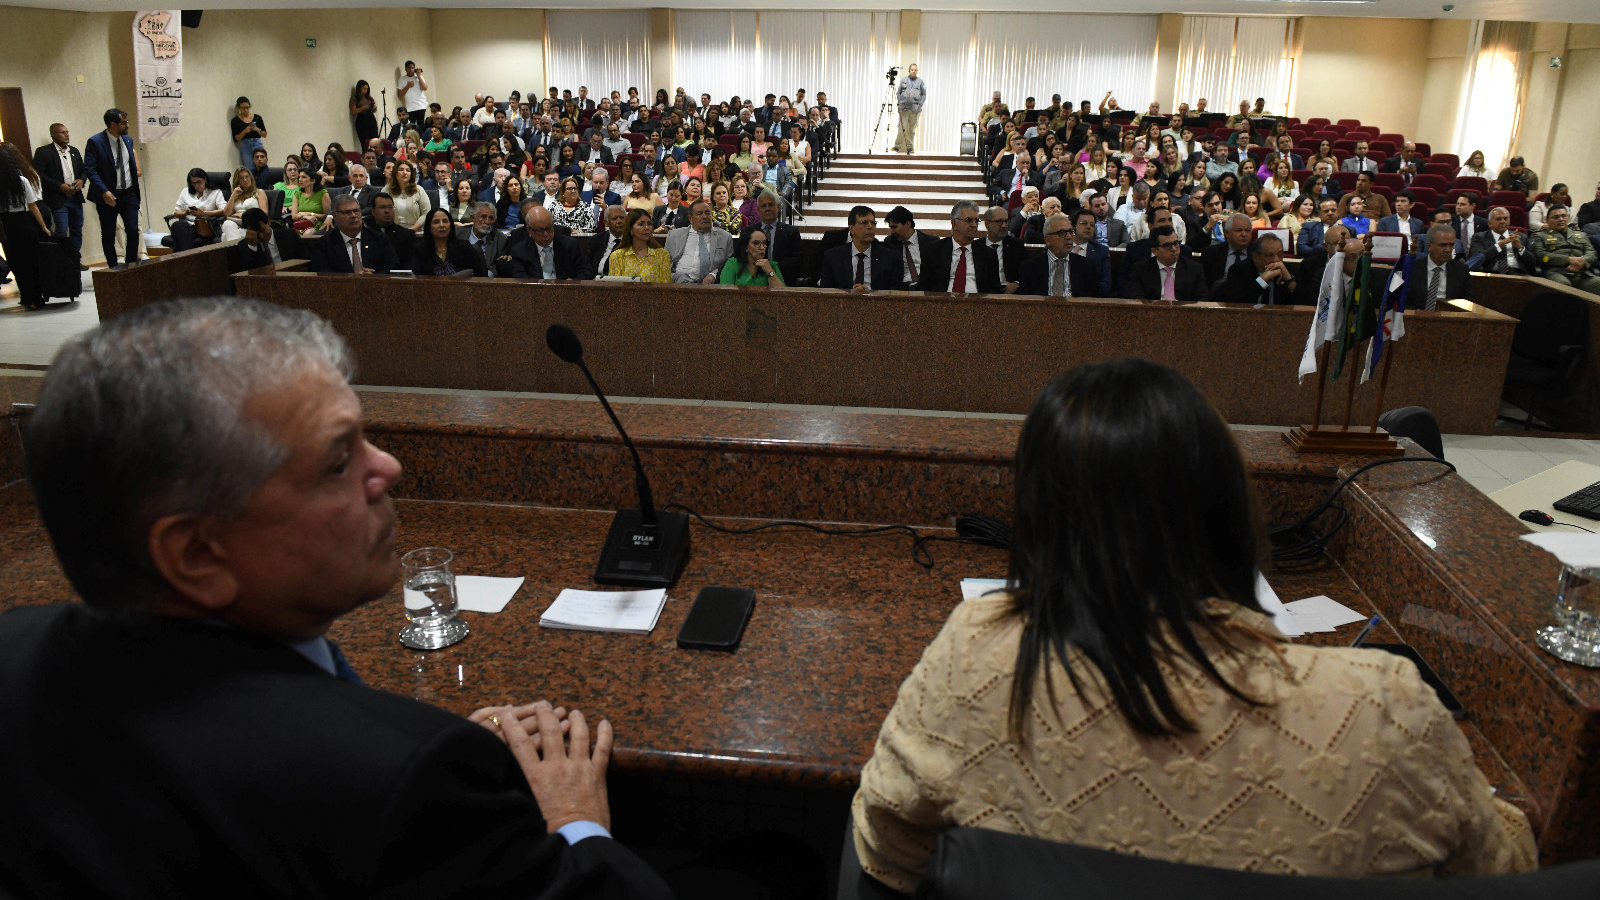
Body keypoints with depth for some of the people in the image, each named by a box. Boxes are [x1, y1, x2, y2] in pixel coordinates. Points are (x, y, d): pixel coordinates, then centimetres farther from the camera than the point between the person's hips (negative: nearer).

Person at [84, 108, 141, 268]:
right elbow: (89, 169, -13)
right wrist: (104, 191, -23)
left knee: (133, 230, -7)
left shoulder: (128, 140, 10)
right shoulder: (95, 142, -9)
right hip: (108, 195, -4)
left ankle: (131, 264, 5)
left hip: (128, 194, 4)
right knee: (108, 235, 6)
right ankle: (113, 267, 15)